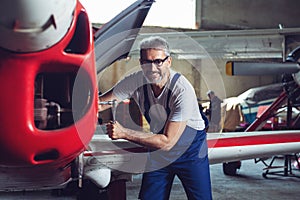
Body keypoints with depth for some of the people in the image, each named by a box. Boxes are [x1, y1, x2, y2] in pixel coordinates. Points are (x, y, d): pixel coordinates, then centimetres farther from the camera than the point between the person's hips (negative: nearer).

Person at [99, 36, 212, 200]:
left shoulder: (183, 91, -31)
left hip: (190, 151, -3)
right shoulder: (136, 81, -17)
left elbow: (167, 142, -31)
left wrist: (124, 133, -36)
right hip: (159, 152, 4)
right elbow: (101, 102, -8)